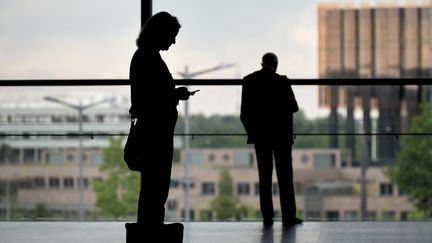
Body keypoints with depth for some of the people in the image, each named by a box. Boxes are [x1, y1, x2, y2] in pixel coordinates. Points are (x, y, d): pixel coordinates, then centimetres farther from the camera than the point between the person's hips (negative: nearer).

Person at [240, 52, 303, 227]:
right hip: (281, 135, -2)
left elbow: (244, 112, -1)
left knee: (264, 176, 7)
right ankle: (288, 216, -2)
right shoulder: (282, 81, -10)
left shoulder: (249, 81, -1)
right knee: (285, 176, 2)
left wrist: (251, 130, 13)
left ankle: (267, 217, 4)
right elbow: (293, 107, -7)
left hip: (260, 135, 3)